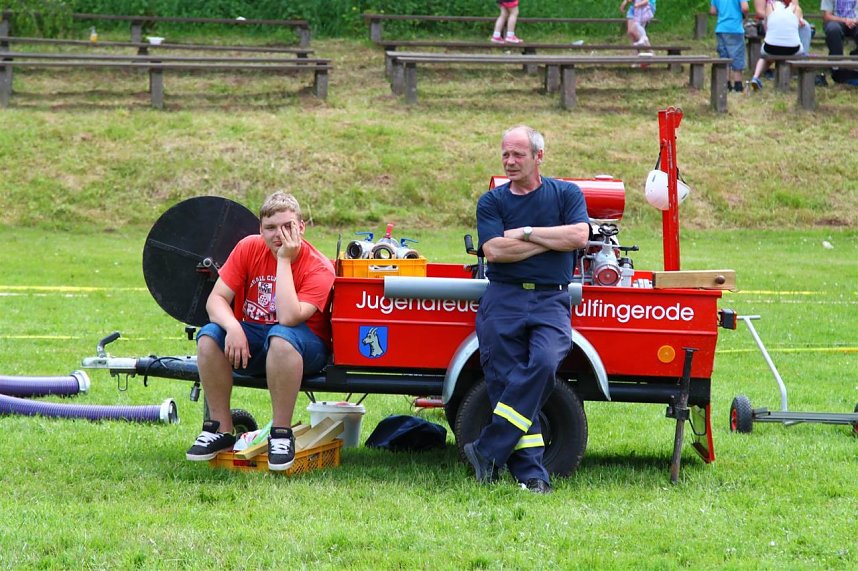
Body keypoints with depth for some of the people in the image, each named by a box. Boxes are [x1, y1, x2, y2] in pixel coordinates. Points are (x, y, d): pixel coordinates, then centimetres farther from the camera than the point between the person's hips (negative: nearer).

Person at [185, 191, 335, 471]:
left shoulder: (318, 268, -19)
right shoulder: (249, 248, -6)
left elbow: (288, 318, -33)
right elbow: (216, 299, -10)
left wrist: (284, 260, -29)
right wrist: (233, 327, -31)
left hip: (306, 349, -4)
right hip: (252, 339, 4)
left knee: (281, 337, -38)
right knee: (209, 335, -24)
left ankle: (281, 433, -28)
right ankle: (220, 429, -14)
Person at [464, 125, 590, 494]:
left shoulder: (566, 194, 11)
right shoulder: (491, 202, 11)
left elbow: (579, 236, -7)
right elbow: (495, 250, -5)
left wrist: (526, 233, -4)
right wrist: (552, 240, -3)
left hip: (551, 301, -1)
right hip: (502, 300, 1)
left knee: (543, 364, -26)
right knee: (505, 382, -8)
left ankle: (488, 452, -21)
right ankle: (531, 474, -6)